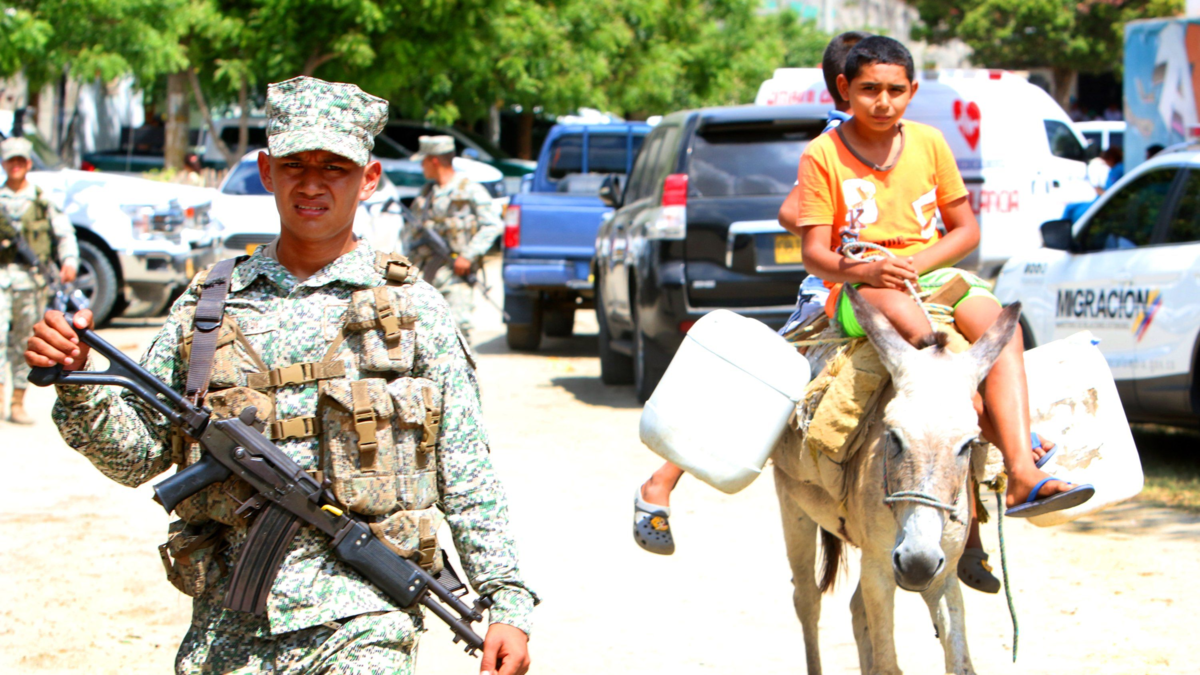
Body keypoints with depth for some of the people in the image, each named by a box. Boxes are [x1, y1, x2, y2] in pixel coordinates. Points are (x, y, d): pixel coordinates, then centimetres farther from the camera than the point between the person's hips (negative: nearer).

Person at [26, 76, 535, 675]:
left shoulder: (413, 308, 6)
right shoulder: (209, 304, 12)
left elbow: (468, 482, 6)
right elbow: (135, 454, 10)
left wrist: (507, 602, -1)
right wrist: (76, 381, -7)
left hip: (360, 621, -2)